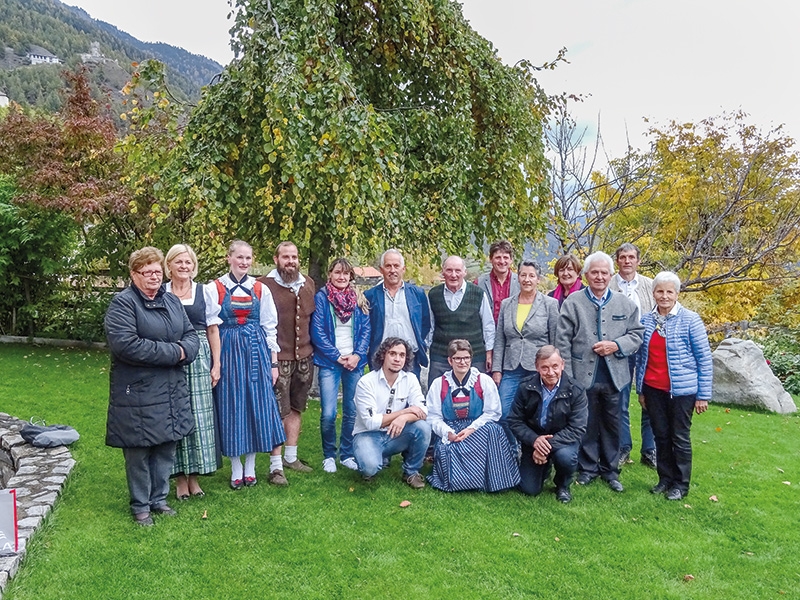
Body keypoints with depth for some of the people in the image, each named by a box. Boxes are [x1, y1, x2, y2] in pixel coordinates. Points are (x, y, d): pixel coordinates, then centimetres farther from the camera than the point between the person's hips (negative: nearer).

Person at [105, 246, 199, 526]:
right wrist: (172, 352, -18)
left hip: (172, 392, 6)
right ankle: (140, 506, 22)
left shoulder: (172, 301, 11)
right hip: (138, 392, -6)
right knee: (139, 452, 5)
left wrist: (183, 351, -14)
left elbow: (191, 336, 10)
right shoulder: (123, 303, -10)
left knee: (166, 449, 13)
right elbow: (125, 344, -23)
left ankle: (159, 499, 30)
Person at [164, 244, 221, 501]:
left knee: (199, 416, 4)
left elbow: (213, 330, 6)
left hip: (199, 359, 1)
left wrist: (216, 365, 1)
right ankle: (180, 477, 16)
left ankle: (194, 475, 17)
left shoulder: (204, 292, 6)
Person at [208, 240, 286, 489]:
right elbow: (210, 327, -3)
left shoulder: (261, 289, 7)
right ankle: (236, 470, 16)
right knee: (231, 407, 2)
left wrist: (273, 363, 5)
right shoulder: (215, 289, 1)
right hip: (228, 352, -2)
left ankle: (250, 467, 17)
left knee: (258, 406, 3)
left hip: (257, 351, 2)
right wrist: (215, 363, -11)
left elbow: (270, 328, 8)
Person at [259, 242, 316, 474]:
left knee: (296, 409, 15)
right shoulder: (264, 285, -9)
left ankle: (291, 457, 28)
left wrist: (312, 350, 14)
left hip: (304, 357, 6)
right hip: (278, 358, -6)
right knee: (278, 412, -1)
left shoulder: (308, 284, 10)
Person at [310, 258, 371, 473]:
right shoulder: (321, 297, -1)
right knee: (328, 414, -8)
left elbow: (366, 329, 6)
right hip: (329, 362, -3)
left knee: (352, 412, 5)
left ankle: (347, 454, 21)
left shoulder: (359, 299, 9)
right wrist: (338, 357, -8)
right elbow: (317, 332, -5)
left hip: (355, 361, 3)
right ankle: (328, 456, 12)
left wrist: (357, 355, -7)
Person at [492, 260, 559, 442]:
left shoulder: (550, 304, 0)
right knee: (503, 415, -3)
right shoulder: (506, 304, 9)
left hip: (538, 371, -2)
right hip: (511, 370, 2)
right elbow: (499, 340, 10)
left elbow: (555, 341, 1)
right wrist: (496, 369, 3)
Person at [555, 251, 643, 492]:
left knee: (612, 425, 12)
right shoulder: (573, 302, -1)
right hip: (583, 376, -2)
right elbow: (563, 341, -3)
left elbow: (636, 334, 7)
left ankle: (610, 469, 27)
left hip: (614, 376, 2)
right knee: (587, 425, 9)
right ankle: (587, 468, 24)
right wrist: (566, 376, -8)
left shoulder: (625, 304, 7)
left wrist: (616, 346, -13)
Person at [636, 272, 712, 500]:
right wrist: (640, 389, 12)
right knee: (661, 435, 13)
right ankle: (665, 478, 28)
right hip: (653, 389, 4)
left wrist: (703, 395, -7)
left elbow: (704, 359, -6)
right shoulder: (647, 320, 3)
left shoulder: (690, 320, -8)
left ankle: (681, 484, 21)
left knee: (680, 437, 7)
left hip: (681, 390, -4)